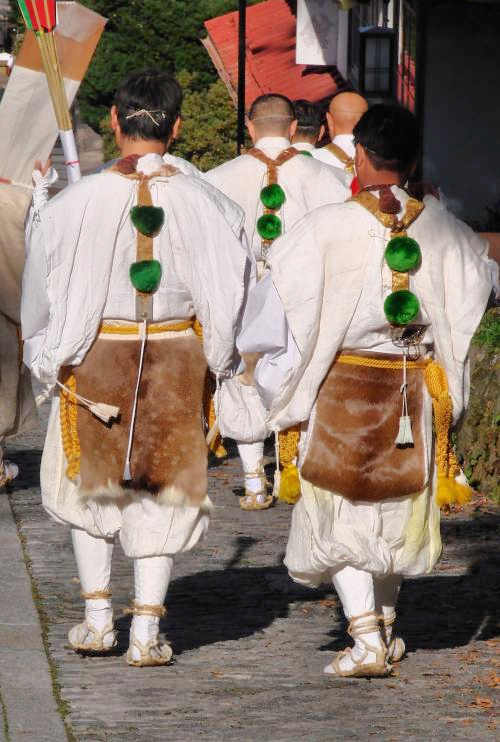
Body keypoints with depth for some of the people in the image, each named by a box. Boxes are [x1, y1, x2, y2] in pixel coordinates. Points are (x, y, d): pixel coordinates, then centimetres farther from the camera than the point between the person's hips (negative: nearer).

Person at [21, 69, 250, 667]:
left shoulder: (76, 202, -12)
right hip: (176, 360, 1)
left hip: (94, 355, -1)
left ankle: (97, 616, 15)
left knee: (88, 483, 17)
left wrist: (47, 357, 11)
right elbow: (229, 289, -1)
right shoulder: (201, 203, -9)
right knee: (161, 491, 10)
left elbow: (41, 288, -4)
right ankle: (146, 630, 7)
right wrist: (217, 359, 15)